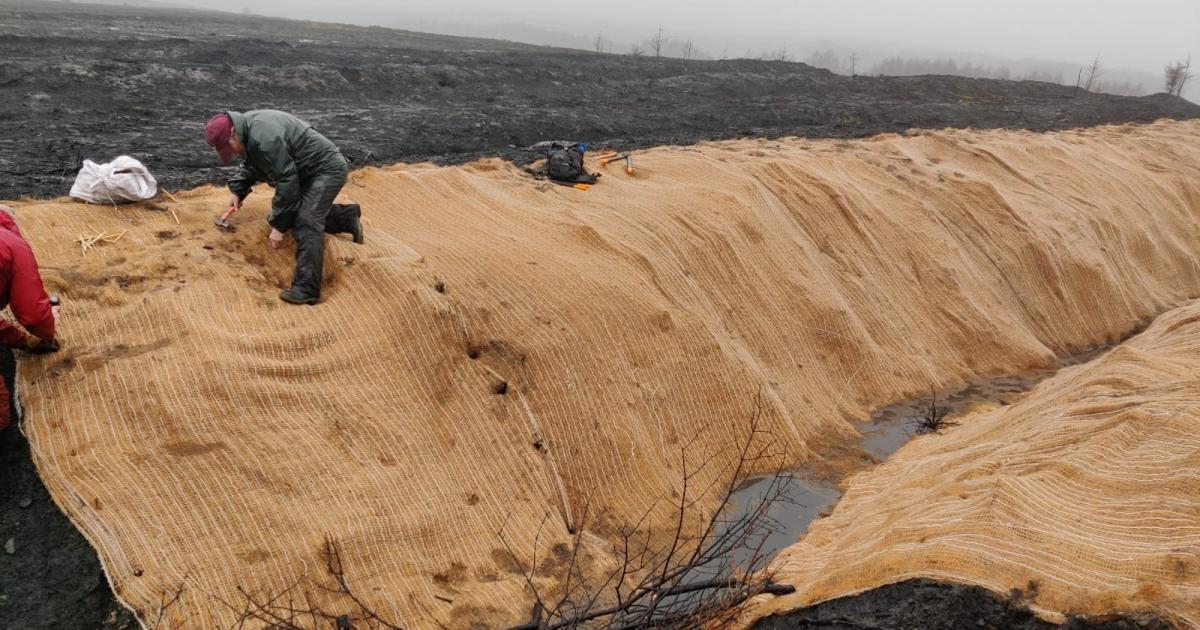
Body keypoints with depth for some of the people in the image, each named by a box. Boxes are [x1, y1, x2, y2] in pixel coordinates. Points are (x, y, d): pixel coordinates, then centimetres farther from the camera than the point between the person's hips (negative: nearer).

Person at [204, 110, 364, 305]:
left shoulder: (264, 139, -31)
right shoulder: (247, 130, 2)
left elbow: (286, 182, -28)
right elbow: (249, 166, 21)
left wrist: (279, 225, -22)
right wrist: (236, 190, 6)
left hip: (327, 169, -11)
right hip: (306, 172, 11)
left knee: (305, 224, -23)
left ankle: (307, 289, -26)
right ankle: (348, 217, 38)